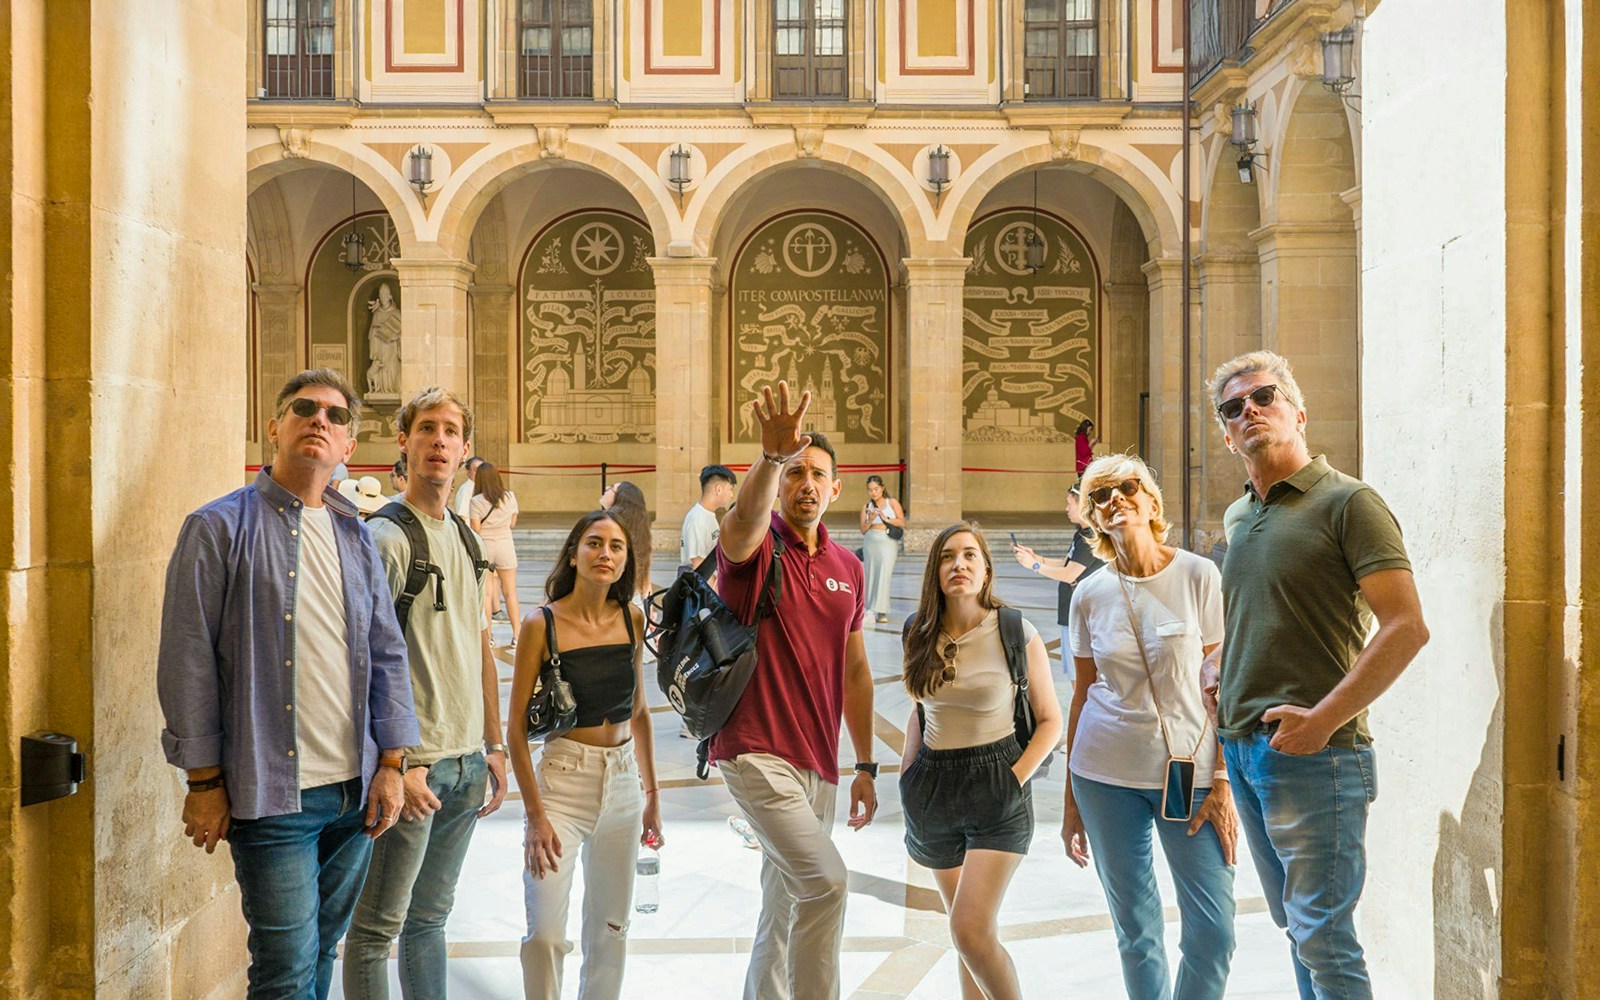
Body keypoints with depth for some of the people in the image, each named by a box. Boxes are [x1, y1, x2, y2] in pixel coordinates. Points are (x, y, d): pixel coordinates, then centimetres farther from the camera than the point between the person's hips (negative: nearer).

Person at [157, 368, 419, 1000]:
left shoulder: (357, 537, 11)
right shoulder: (220, 528, -4)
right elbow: (188, 663, -6)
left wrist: (391, 764, 6)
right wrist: (204, 781, -7)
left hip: (355, 790, 5)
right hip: (271, 795, -5)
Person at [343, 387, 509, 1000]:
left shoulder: (468, 540, 13)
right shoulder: (385, 538, -10)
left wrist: (494, 747, 15)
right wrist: (397, 763, -18)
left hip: (467, 764, 7)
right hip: (414, 765, -7)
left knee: (431, 916, 18)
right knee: (378, 926, 3)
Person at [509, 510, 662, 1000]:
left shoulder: (632, 619, 3)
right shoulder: (542, 625, -10)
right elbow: (517, 725, -9)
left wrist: (651, 793, 12)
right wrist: (535, 815, -14)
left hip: (623, 783, 4)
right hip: (563, 780, -4)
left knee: (611, 927, 12)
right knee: (544, 935, -8)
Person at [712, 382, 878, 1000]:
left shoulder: (848, 568, 10)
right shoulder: (755, 547, -6)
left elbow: (854, 672, 15)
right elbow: (746, 518, -33)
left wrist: (866, 767, 14)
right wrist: (772, 455, -52)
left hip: (819, 763, 7)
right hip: (756, 753, -6)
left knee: (785, 904, 16)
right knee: (825, 881, -19)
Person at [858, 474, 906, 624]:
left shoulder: (892, 502, 4)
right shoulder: (866, 508, 11)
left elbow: (902, 522, -1)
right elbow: (863, 530, 9)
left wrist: (886, 519, -13)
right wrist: (870, 521, -10)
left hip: (888, 542, -3)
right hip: (870, 542, 3)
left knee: (884, 574, -13)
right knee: (871, 575, 3)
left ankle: (880, 610, -14)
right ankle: (870, 608, 10)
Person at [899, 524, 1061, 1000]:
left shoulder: (1017, 634, -8)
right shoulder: (919, 635, 3)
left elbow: (1050, 719, -1)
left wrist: (1016, 779, -11)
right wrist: (908, 765, 5)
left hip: (995, 787, -4)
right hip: (934, 784, 4)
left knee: (970, 931, -13)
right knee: (974, 931, 12)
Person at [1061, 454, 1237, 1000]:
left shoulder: (1198, 575, -4)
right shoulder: (1090, 595, 3)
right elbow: (1082, 694, 9)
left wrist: (1222, 782, -9)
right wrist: (1071, 799, 10)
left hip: (1189, 769, -1)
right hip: (1107, 773, 2)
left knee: (1213, 929, -4)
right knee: (1135, 930, 8)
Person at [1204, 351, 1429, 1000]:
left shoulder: (1347, 502, -8)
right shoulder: (1237, 519, 15)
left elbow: (1407, 627, -16)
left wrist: (1323, 717, -21)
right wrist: (1218, 669, 12)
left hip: (1313, 752, -8)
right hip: (1243, 746, 8)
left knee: (1323, 936, -3)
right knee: (1297, 927, 16)